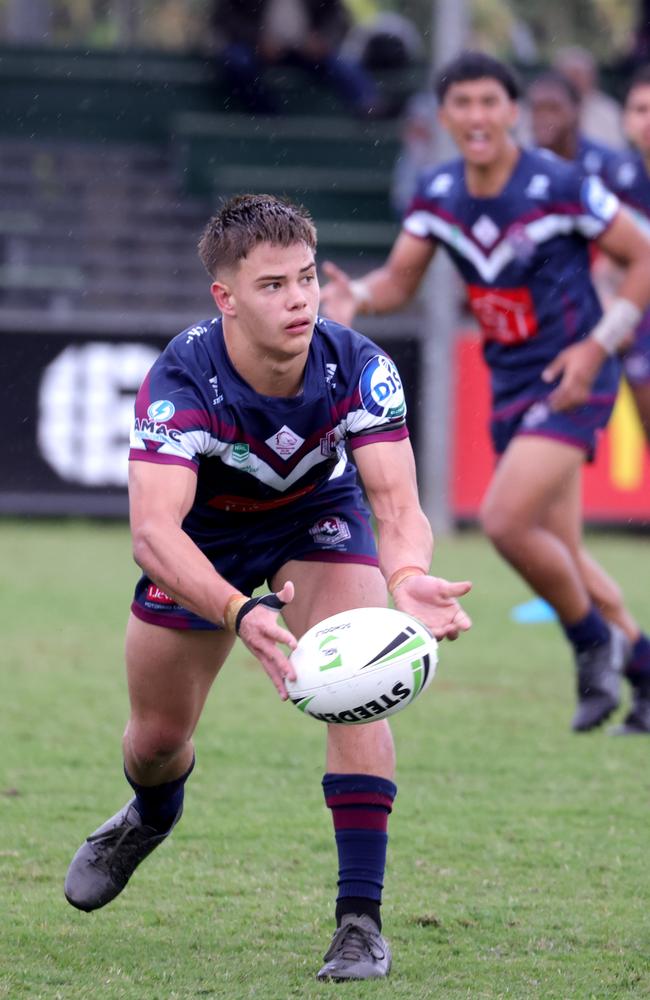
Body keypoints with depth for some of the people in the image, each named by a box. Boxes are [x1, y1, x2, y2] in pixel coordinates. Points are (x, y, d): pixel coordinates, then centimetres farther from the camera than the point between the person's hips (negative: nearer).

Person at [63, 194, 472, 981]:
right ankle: (151, 817, 49)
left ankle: (360, 920, -18)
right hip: (204, 536, 0)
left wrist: (409, 577, -60)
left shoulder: (357, 368, -31)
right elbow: (153, 527, -47)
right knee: (158, 735, 9)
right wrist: (238, 613, -66)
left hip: (317, 514, 0)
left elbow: (397, 500, -35)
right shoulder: (180, 381, -37)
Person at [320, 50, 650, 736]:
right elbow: (399, 279, 5)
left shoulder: (559, 186, -17)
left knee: (506, 520, -21)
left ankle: (594, 642, 2)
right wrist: (357, 297, -19)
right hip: (511, 389, 7)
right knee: (559, 556, 10)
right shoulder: (437, 194, -1)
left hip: (571, 379, -6)